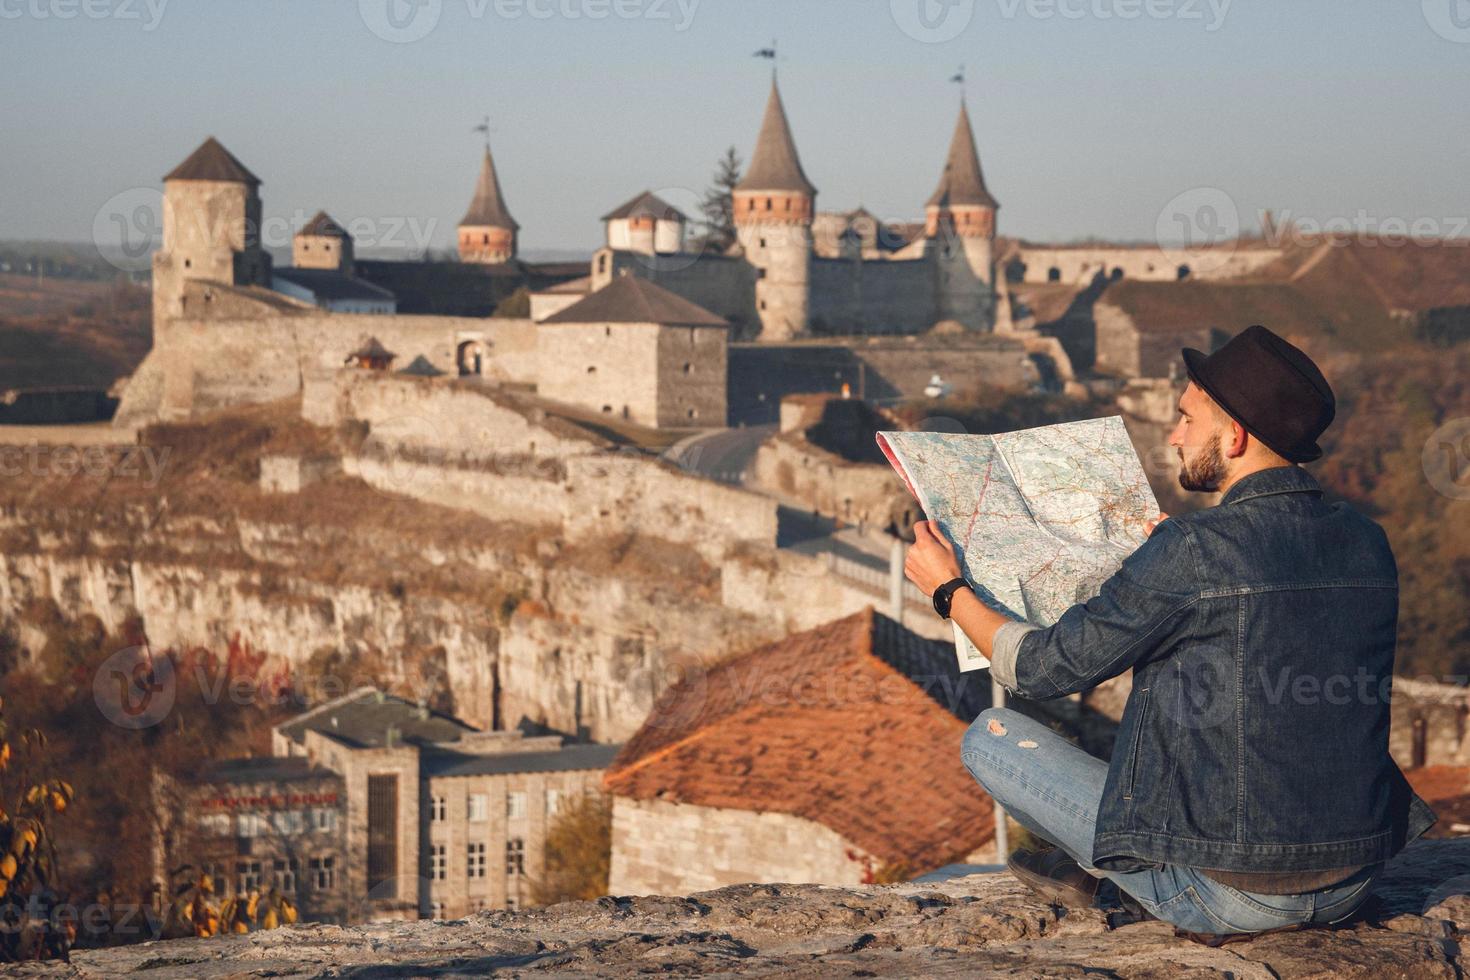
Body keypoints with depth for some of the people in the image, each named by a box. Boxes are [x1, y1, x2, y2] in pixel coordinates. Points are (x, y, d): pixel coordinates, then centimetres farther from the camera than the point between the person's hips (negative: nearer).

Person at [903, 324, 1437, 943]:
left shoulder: (1190, 554, -17)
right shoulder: (1368, 543, 3)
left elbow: (1044, 669, -5)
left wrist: (949, 589, 12)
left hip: (1230, 895, -6)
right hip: (1352, 886, 7)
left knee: (990, 736, 6)